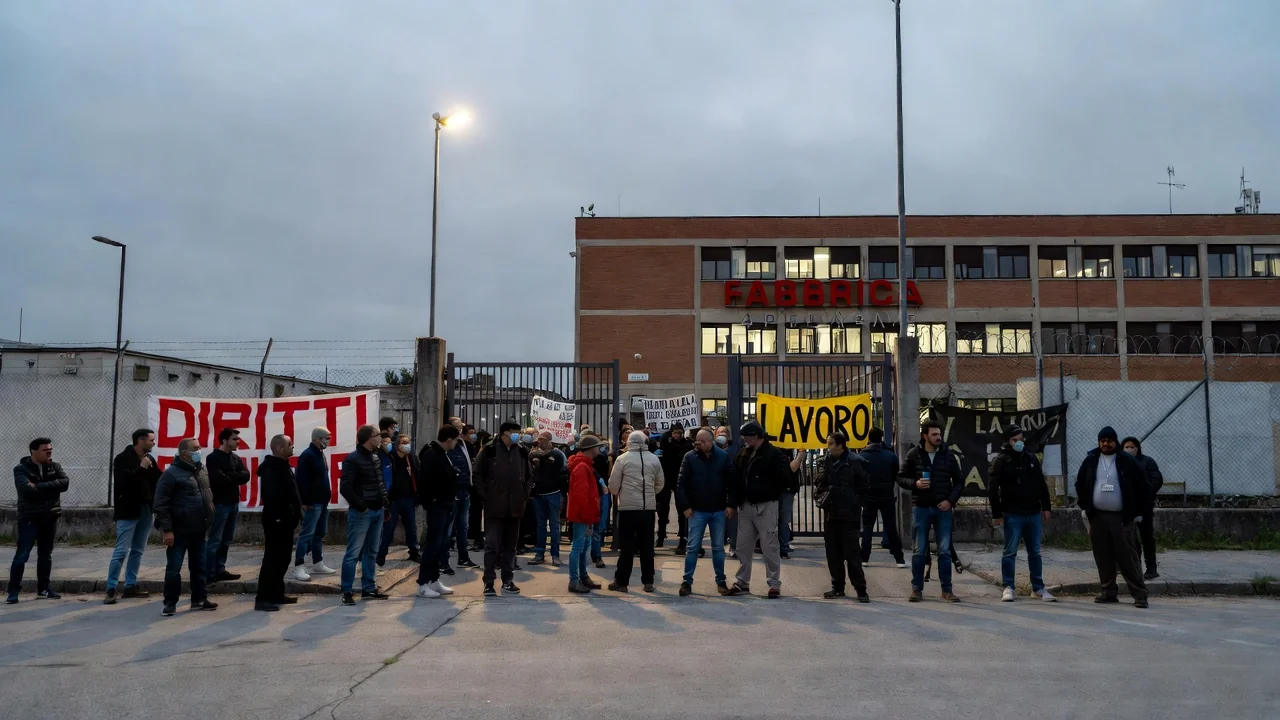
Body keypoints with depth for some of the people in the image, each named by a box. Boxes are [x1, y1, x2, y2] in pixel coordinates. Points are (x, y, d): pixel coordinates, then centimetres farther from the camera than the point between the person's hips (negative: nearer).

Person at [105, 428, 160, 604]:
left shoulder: (149, 459, 10)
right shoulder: (123, 459, -7)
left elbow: (159, 481, 8)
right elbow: (123, 483, -20)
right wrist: (141, 469, -18)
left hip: (145, 510, 7)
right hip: (128, 511, -7)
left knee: (138, 550, 10)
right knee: (121, 551, -7)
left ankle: (130, 586, 18)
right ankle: (111, 589, -2)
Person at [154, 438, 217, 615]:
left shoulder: (202, 470, 10)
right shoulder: (172, 473, -13)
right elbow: (160, 503, -15)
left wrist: (211, 513, 13)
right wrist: (167, 529, -17)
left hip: (198, 530, 7)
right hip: (179, 530, -7)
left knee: (199, 567, 13)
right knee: (174, 568, 1)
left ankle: (199, 599, 22)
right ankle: (170, 603, 12)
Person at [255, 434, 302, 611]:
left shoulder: (281, 466, 16)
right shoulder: (272, 469, -18)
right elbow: (272, 496, -27)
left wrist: (296, 510, 17)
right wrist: (277, 517, -27)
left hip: (284, 520, 11)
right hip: (277, 521, -11)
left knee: (282, 559, 15)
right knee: (272, 559, -8)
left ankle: (276, 594, 23)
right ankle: (263, 598, -5)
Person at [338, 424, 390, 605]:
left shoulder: (376, 457, 13)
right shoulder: (353, 459, -13)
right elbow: (345, 487, -18)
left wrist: (385, 506, 15)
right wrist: (360, 505, -17)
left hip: (377, 511, 8)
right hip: (361, 513, -8)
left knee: (371, 552, 13)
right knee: (353, 553, -4)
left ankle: (368, 589, 21)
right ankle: (346, 592, 1)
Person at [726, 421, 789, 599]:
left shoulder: (774, 454, -10)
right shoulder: (744, 454, 9)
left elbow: (784, 479, -12)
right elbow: (737, 478, 17)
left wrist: (770, 495, -7)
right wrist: (738, 499, 7)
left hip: (765, 507, -6)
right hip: (746, 506, 7)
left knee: (770, 546, -3)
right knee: (743, 546, 10)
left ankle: (774, 584, 5)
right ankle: (742, 582, 19)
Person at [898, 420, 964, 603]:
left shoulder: (948, 454, 2)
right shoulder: (914, 454, -1)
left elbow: (959, 481, 7)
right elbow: (901, 477, 4)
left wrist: (951, 500, -6)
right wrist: (915, 483, -15)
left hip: (943, 508, 1)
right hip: (921, 508, -1)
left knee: (944, 551, 3)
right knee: (920, 551, 5)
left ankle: (947, 590, 11)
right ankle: (916, 588, 13)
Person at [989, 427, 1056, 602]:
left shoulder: (1031, 458, 10)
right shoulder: (1001, 460, -6)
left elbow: (1041, 484, 16)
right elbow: (992, 489, -8)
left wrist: (1046, 507, 11)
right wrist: (997, 514, -11)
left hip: (1033, 514, 5)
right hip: (1012, 515, -5)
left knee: (1035, 552, 10)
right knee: (1010, 552, 1)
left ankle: (1038, 588, 18)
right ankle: (1008, 587, 8)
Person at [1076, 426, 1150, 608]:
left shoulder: (1127, 461, -2)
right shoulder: (1090, 461, 7)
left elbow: (1143, 486, 2)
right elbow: (1080, 484, 17)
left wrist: (1138, 512, -1)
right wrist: (1084, 507, 10)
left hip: (1122, 518, -3)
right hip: (1097, 517, 3)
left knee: (1128, 558, -6)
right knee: (1103, 558, 6)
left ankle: (1139, 594, -1)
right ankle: (1109, 592, 15)